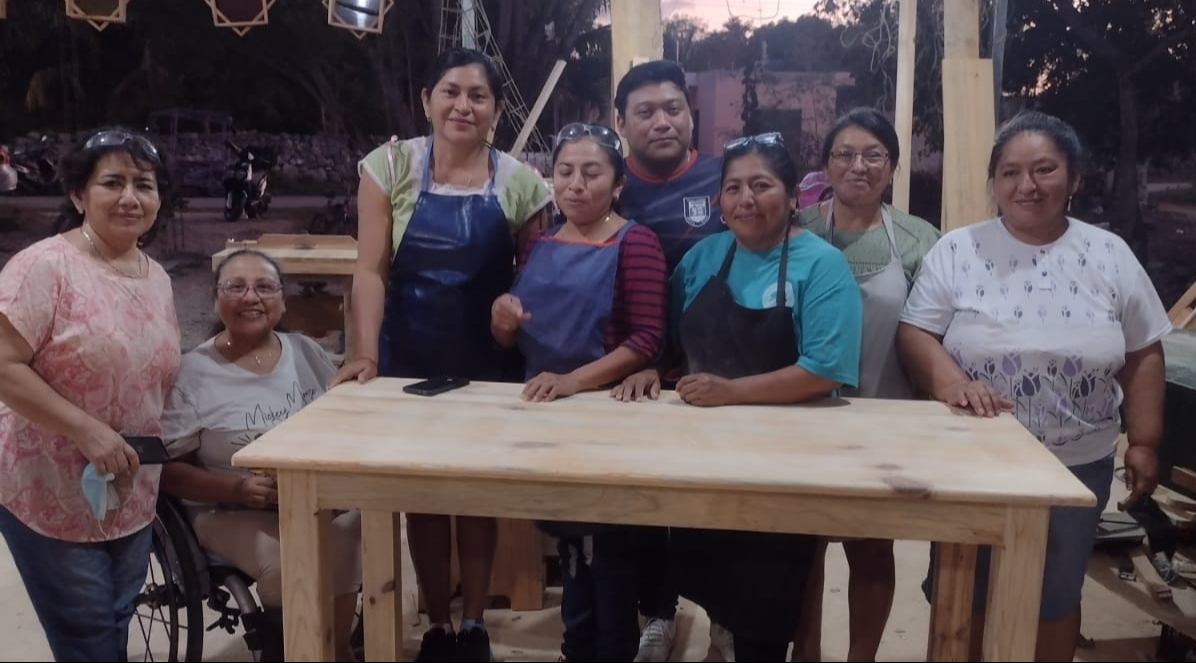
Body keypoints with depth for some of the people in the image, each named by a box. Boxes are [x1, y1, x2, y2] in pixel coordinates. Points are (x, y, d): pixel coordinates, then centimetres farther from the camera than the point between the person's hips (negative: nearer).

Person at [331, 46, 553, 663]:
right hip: (410, 360, 0)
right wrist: (365, 353, -18)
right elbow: (371, 268, -8)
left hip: (489, 362, 0)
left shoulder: (519, 181, -3)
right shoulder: (390, 165, -4)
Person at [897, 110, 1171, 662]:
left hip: (1078, 465, 2)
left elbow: (1143, 355, 5)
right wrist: (950, 380, -27)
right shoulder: (957, 250, -6)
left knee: (1056, 597, 18)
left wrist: (1144, 443, 1)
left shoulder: (1110, 255, -1)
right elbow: (914, 332, -9)